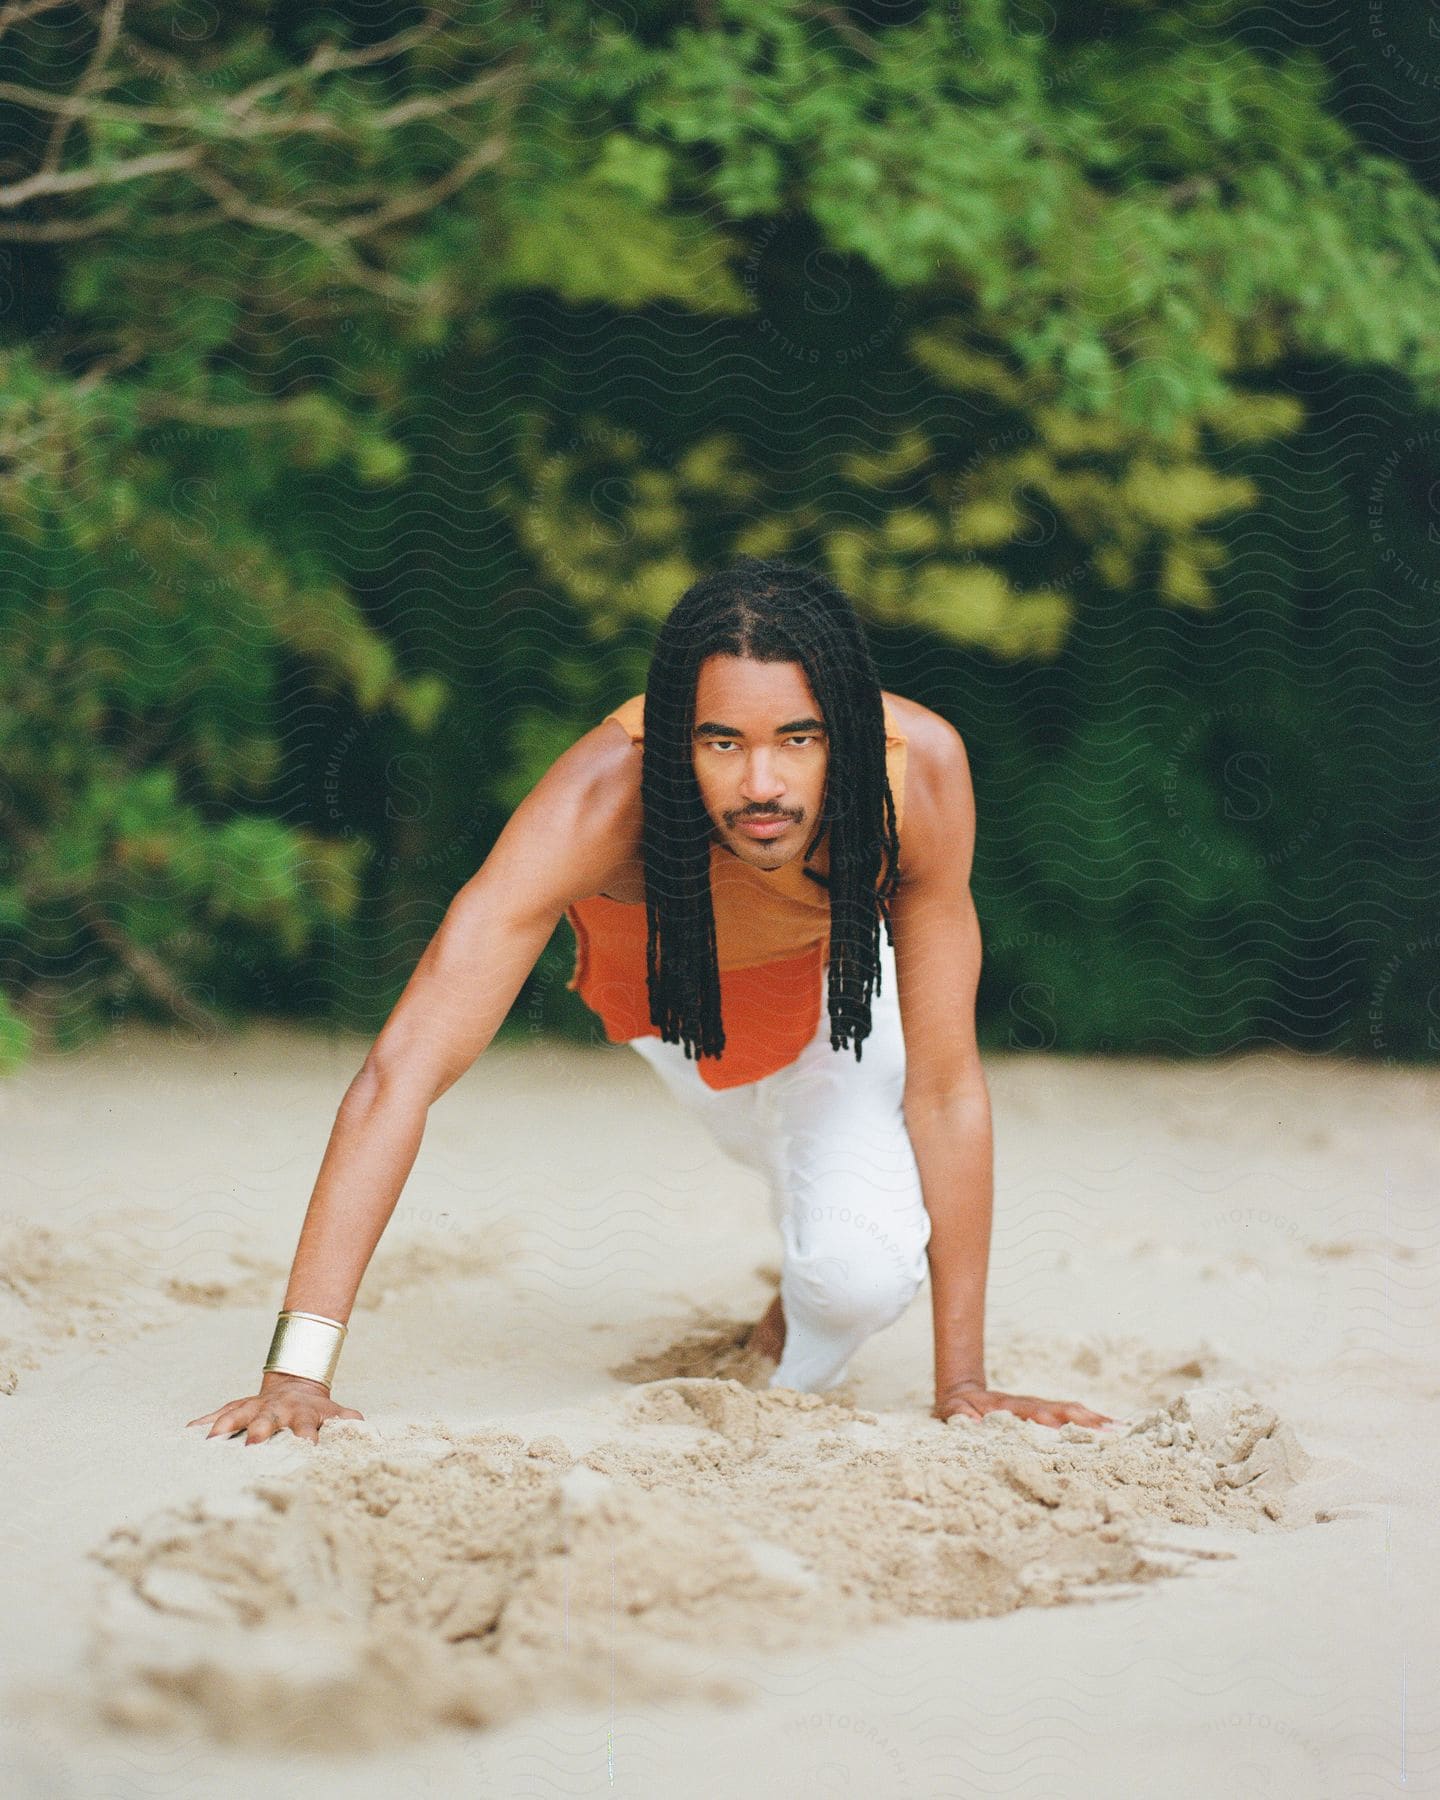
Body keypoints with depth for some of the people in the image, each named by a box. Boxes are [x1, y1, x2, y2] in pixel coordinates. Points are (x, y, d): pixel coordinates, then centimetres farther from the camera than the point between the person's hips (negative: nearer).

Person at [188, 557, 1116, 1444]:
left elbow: (945, 1082, -29)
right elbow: (402, 1074, -48)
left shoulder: (919, 768, -41)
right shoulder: (606, 793, -45)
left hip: (838, 985, 0)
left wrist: (962, 1383, -28)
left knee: (862, 1273, -20)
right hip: (658, 989, 1)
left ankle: (802, 1369, 12)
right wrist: (298, 1371, -56)